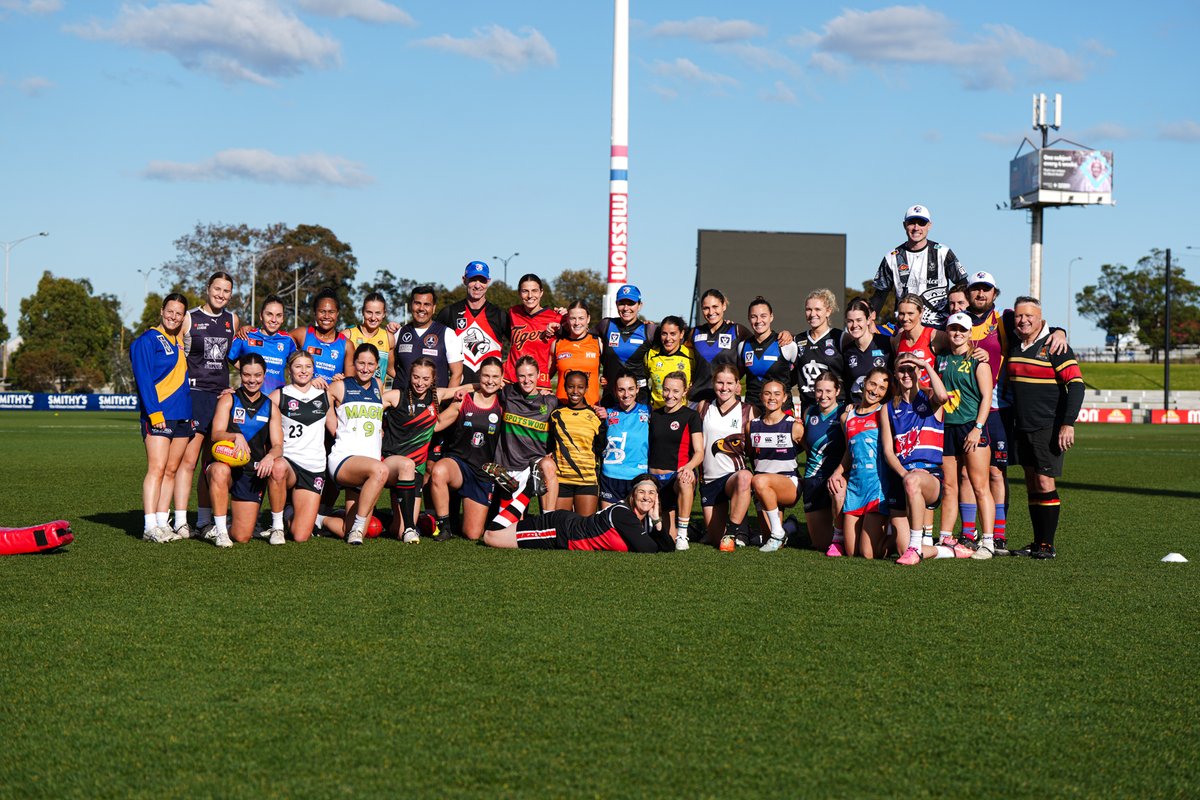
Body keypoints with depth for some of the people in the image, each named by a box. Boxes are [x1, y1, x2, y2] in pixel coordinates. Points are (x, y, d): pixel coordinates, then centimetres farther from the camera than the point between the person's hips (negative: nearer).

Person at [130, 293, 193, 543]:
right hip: (158, 416, -7)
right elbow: (143, 378, -12)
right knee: (156, 469, -12)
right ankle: (150, 526, -13)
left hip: (182, 416, 7)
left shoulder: (179, 340, 17)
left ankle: (162, 522, 10)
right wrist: (154, 412, -20)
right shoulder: (148, 340, -5)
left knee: (171, 470, 7)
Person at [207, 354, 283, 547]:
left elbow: (278, 446, 1)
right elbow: (216, 434, -11)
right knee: (220, 471, -40)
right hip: (226, 463, -1)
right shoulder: (228, 400, 2)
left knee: (242, 537, -11)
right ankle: (220, 529, -22)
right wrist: (236, 436, -33)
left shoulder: (271, 407, 10)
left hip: (253, 473, 1)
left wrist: (270, 456, -23)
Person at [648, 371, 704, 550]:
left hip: (679, 475, -3)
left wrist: (688, 467, -26)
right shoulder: (654, 415, 12)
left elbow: (699, 452, -7)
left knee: (684, 481, -41)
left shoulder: (691, 416, -1)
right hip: (655, 479, 3)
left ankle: (683, 534, -34)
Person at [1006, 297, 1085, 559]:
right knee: (1031, 484, 8)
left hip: (1049, 427, -6)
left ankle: (1048, 545, -4)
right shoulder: (1014, 346, 11)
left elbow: (1076, 384, -11)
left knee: (1044, 483, -9)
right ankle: (1037, 542, 13)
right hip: (1022, 428, 6)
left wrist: (1068, 424, -17)